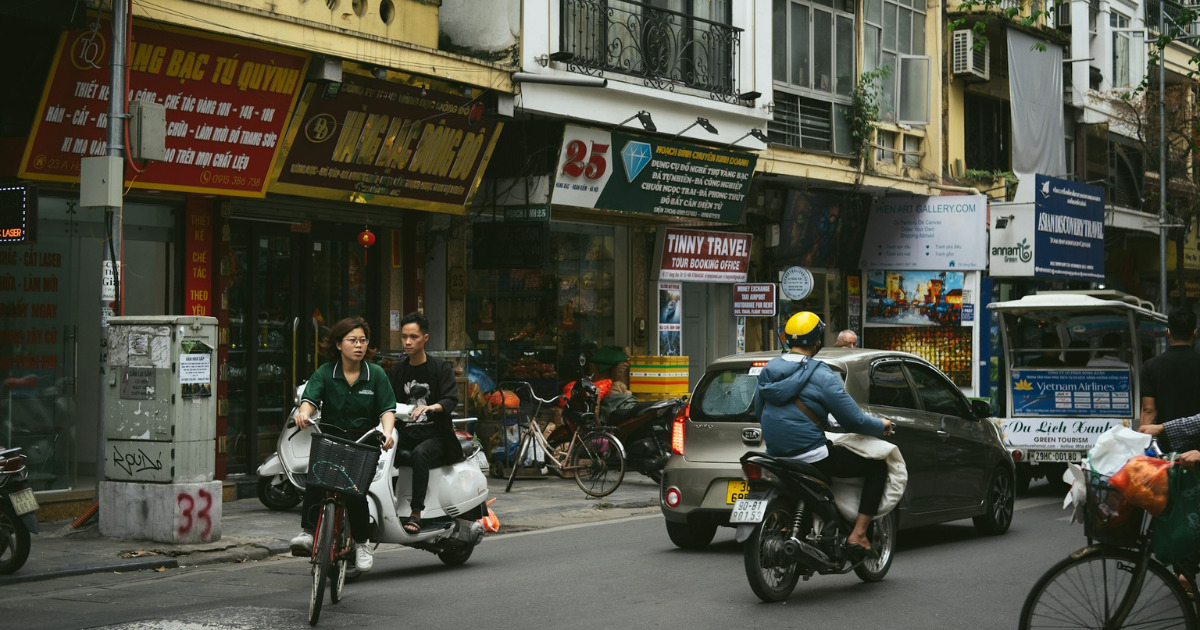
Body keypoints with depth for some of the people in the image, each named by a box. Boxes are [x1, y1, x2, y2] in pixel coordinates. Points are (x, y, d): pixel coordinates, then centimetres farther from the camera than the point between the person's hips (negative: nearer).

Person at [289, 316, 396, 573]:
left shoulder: (376, 374, 5)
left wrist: (387, 432, -23)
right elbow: (310, 397, -11)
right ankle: (308, 531, -30)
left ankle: (361, 542, -4)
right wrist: (304, 412, -35)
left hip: (363, 442, 0)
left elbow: (387, 408, -2)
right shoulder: (325, 373, 4)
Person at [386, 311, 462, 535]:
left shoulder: (441, 368, 3)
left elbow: (451, 400, -9)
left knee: (420, 453, -36)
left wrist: (430, 407, -30)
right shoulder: (396, 370, 16)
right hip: (406, 434, 4)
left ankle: (416, 514, -35)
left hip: (434, 435, -4)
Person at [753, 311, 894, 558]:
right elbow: (854, 421, -12)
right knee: (878, 466, 7)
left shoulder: (768, 370, 6)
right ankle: (858, 534, 1)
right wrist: (881, 426, 8)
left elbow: (759, 413, 18)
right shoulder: (822, 376, -13)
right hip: (813, 457, -7)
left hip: (776, 454, 7)